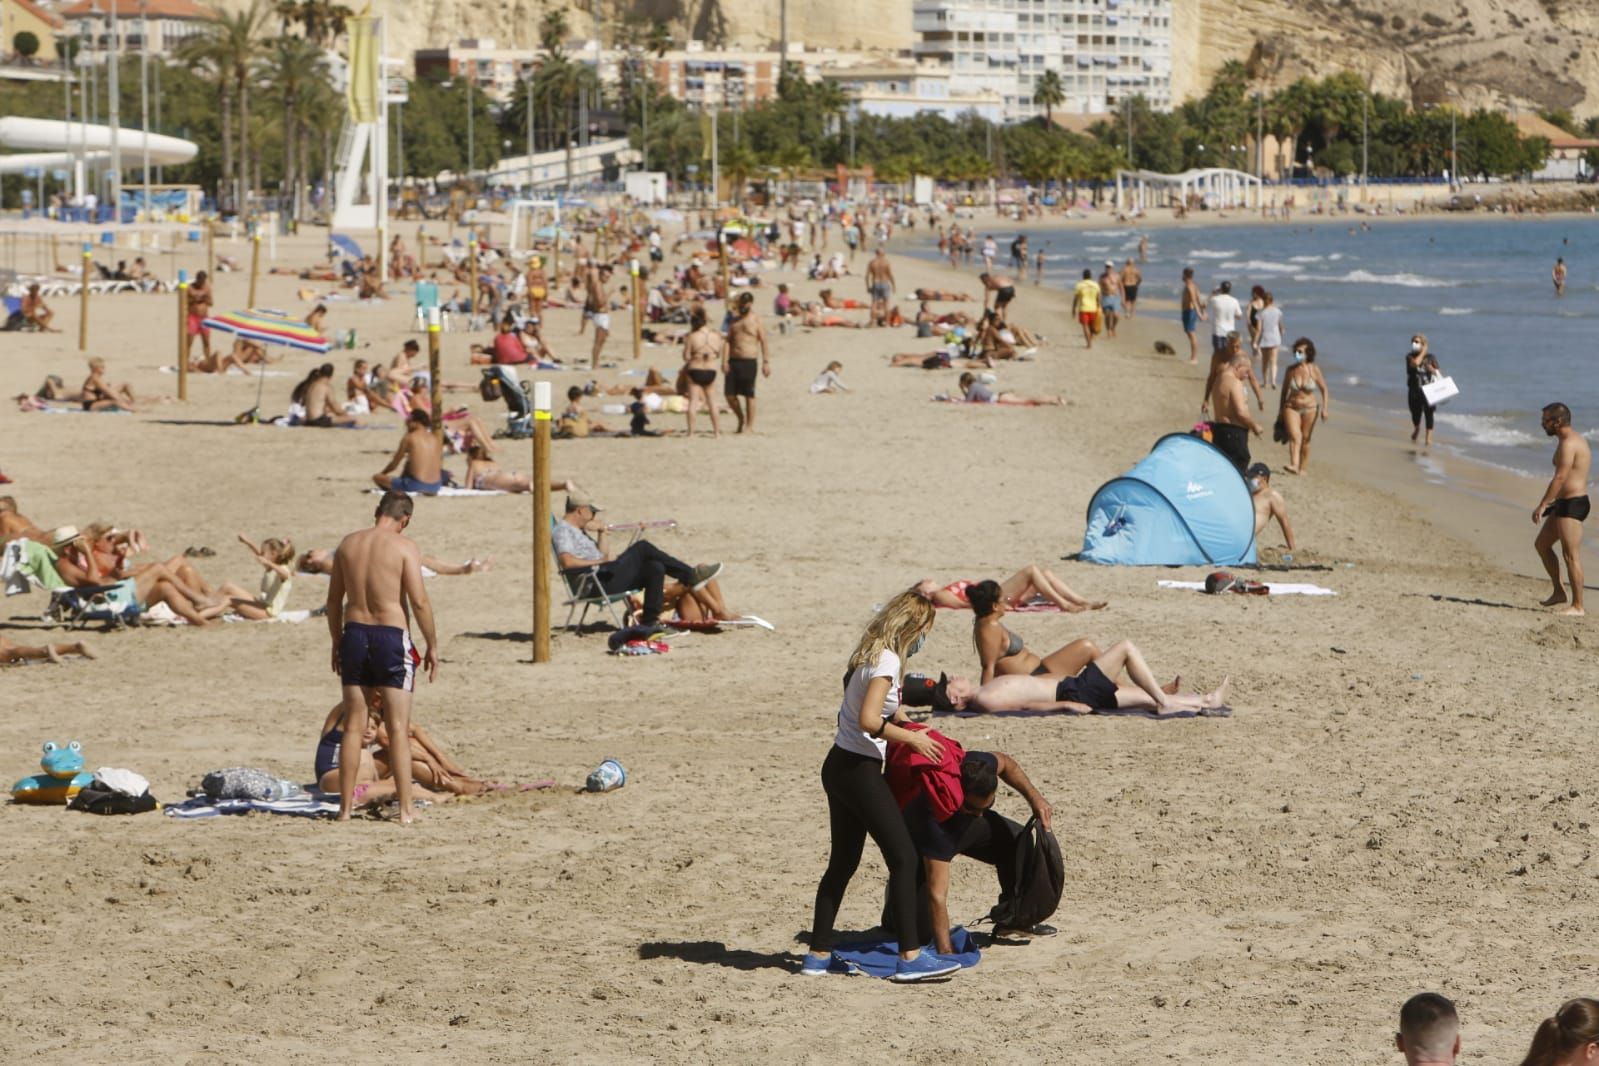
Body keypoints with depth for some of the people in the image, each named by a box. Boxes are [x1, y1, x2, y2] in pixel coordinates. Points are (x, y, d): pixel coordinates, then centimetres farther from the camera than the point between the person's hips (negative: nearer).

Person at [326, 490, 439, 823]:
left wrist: (337, 641, 21)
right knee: (398, 729, 0)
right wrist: (432, 646, -4)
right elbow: (419, 600, -13)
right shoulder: (404, 546, -8)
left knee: (353, 727, 10)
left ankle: (345, 807, 12)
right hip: (392, 635, -4)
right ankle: (405, 809, -1)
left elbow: (334, 600, 11)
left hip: (354, 633, 4)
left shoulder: (348, 544, 7)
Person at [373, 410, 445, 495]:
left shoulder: (409, 438, -3)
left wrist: (382, 473, 25)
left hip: (416, 485, -6)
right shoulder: (436, 440, 10)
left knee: (376, 477, 8)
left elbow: (394, 463, 5)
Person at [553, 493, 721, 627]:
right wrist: (599, 561, -17)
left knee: (655, 568, 1)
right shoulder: (563, 531, -7)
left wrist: (601, 533, 12)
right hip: (598, 584, -10)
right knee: (643, 547, -15)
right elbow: (567, 561, -25)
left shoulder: (578, 531, 25)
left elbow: (603, 555, 25)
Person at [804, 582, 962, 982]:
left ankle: (819, 954, 18)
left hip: (840, 766, 10)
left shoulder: (868, 653, 12)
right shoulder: (887, 661, -16)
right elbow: (869, 721, -25)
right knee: (903, 858, -5)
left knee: (842, 862, 15)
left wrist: (899, 719, 11)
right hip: (859, 771, -10)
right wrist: (911, 738, -15)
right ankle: (910, 957, -6)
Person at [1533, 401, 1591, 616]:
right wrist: (1551, 502, 26)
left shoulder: (1568, 444, -18)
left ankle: (1577, 606, -5)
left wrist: (1542, 505, -25)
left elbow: (1560, 478, -24)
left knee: (1571, 556, -8)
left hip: (1572, 505, -11)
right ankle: (1558, 592, 23)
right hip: (1565, 503, 11)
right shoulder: (1576, 439, 15)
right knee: (1541, 544, 18)